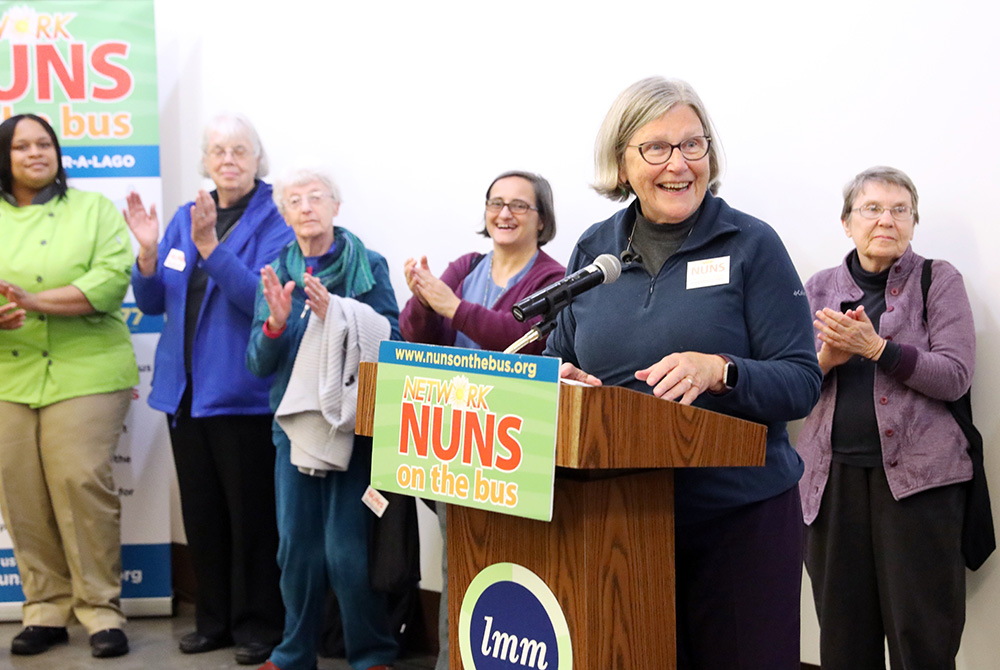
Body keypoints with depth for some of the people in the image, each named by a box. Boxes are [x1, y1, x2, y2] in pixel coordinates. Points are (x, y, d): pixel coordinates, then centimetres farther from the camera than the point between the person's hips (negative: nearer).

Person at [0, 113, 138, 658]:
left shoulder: (94, 210, 8)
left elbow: (112, 279, -7)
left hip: (85, 371, -3)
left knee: (81, 480, -10)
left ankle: (100, 608, 1)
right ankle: (45, 609, 14)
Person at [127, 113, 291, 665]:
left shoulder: (275, 224, -6)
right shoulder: (184, 218, 12)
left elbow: (264, 300, -19)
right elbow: (152, 302, 10)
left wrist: (210, 247, -26)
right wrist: (148, 251, -8)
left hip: (242, 392, -6)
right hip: (184, 389, 6)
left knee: (251, 512, 1)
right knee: (201, 511, 13)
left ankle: (257, 625, 14)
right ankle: (215, 618, 26)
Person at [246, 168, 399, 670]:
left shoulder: (369, 266, 0)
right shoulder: (276, 274, 9)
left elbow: (390, 341, -8)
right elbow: (259, 363, 5)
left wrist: (333, 313, -21)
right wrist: (276, 321, -15)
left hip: (354, 421, -3)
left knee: (346, 549, -6)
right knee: (297, 546, 7)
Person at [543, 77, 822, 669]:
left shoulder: (752, 244, -3)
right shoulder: (594, 250, 8)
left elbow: (801, 382, -8)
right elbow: (560, 360, 16)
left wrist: (718, 371, -25)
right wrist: (563, 379, -7)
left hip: (740, 515, -3)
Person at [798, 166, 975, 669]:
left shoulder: (938, 280, 6)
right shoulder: (820, 288, 14)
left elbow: (955, 376, -6)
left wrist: (875, 348, -16)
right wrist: (827, 358, -9)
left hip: (917, 475, -2)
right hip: (833, 474, 3)